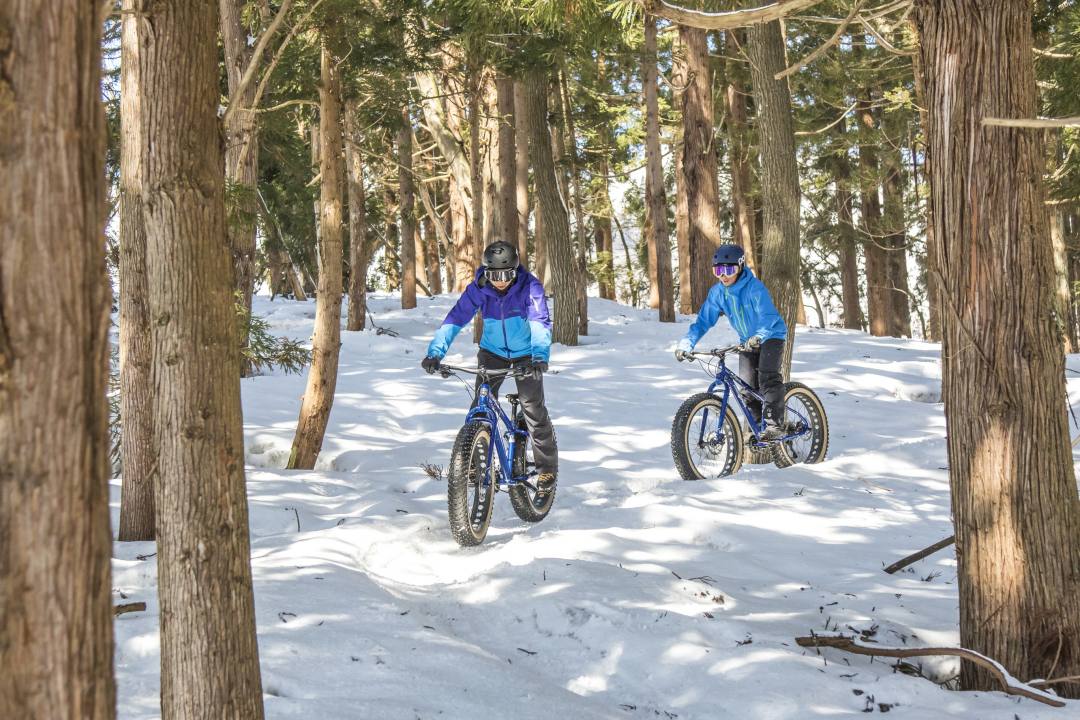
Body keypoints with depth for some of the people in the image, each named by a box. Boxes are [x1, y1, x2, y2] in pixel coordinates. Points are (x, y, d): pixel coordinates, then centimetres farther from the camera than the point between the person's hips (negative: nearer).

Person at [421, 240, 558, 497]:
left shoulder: (530, 287, -26)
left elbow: (541, 322, -37)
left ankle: (547, 470, 5)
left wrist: (540, 357, -55)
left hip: (525, 355, -2)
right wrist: (435, 353, -39)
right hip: (493, 353, 2)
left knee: (534, 409, -8)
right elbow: (455, 318, -26)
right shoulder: (478, 289, -19)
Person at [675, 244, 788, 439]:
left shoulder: (754, 287, -27)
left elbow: (767, 316, -39)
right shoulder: (717, 292, -10)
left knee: (768, 377, -24)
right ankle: (756, 423, 15)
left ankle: (774, 424, -21)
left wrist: (758, 336, -57)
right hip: (748, 341, 6)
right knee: (747, 386, -1)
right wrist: (686, 343, -24)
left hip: (771, 335, -6)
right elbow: (704, 320, -11)